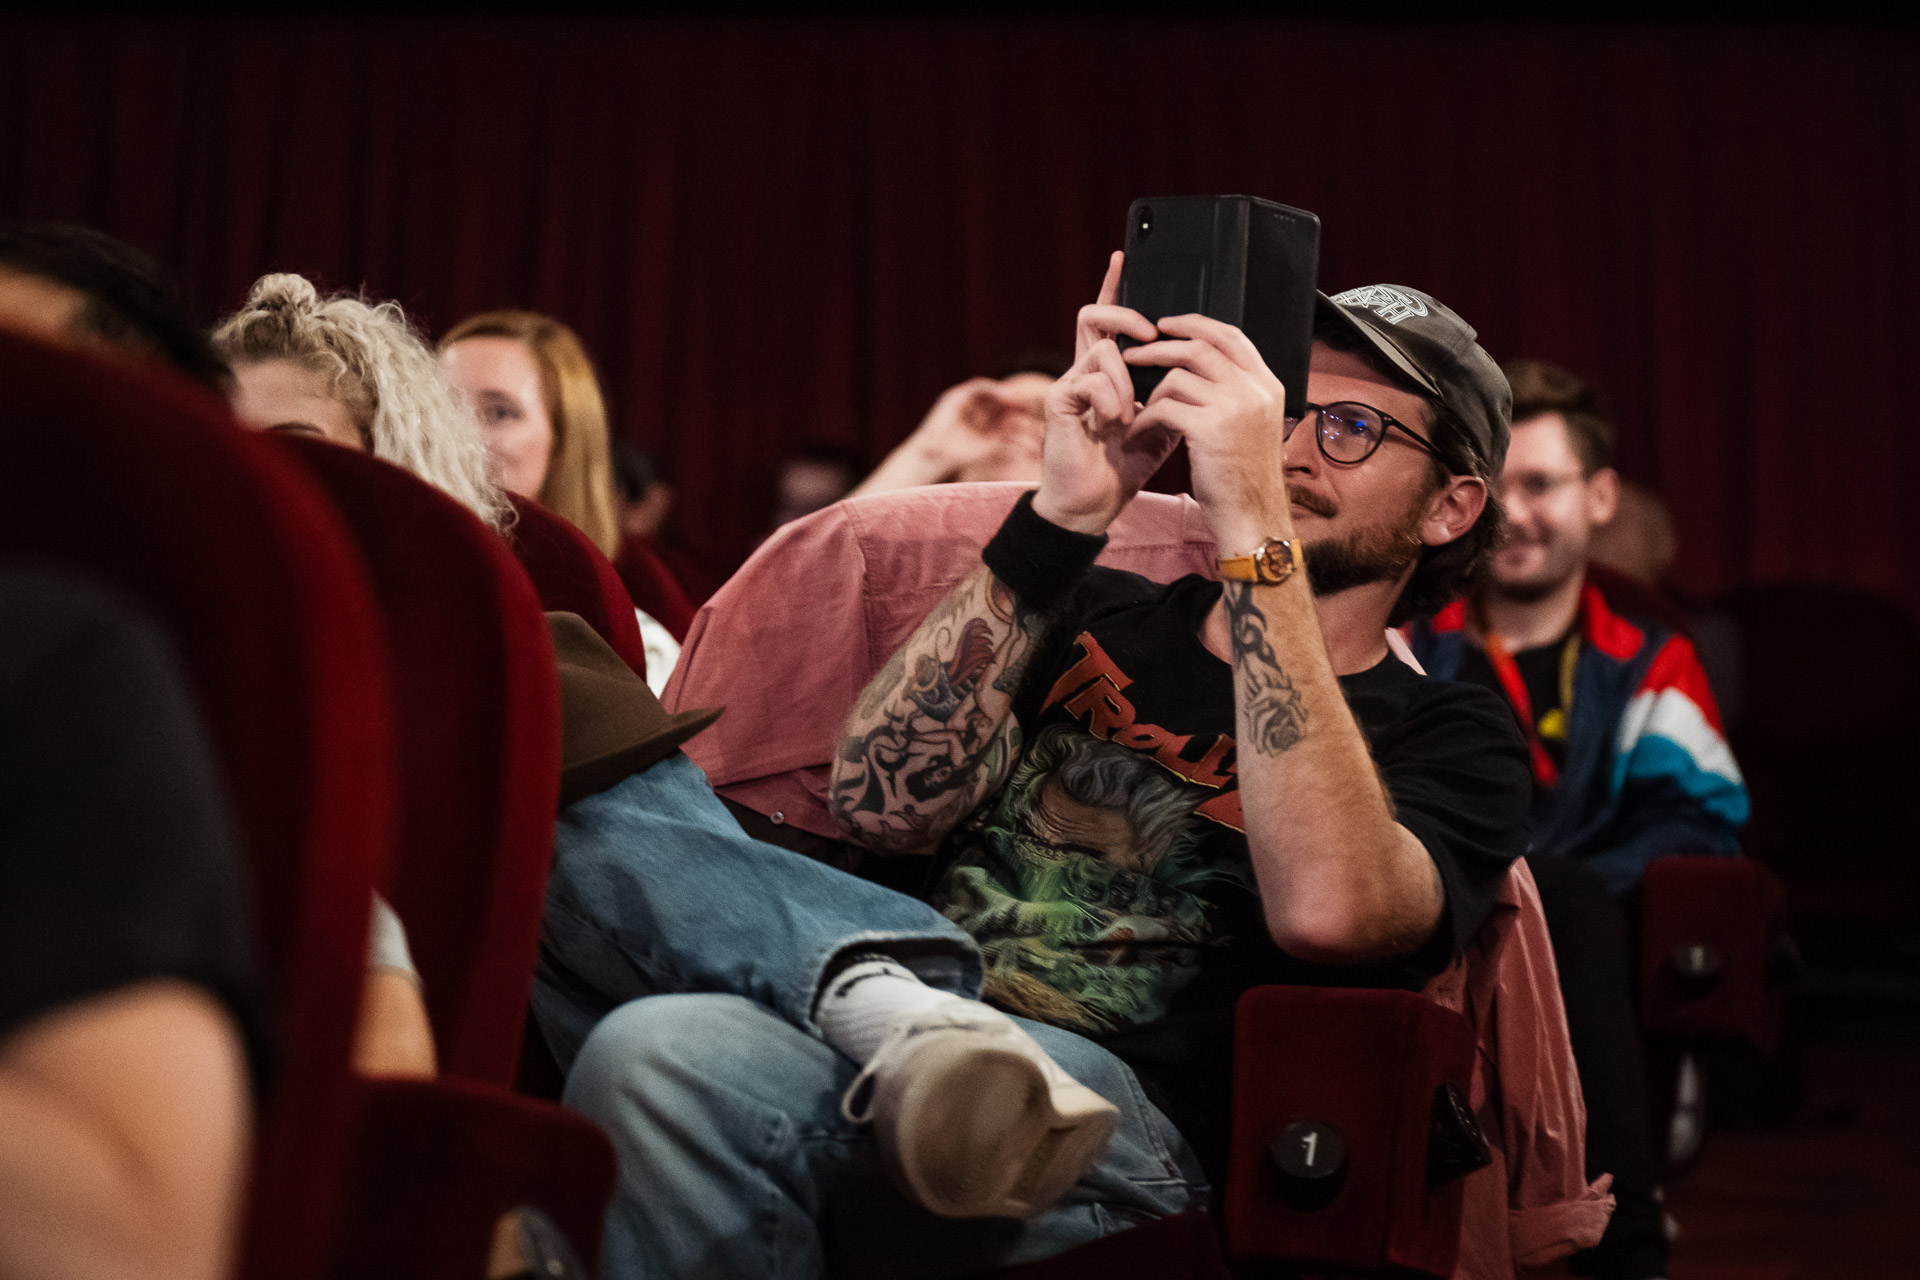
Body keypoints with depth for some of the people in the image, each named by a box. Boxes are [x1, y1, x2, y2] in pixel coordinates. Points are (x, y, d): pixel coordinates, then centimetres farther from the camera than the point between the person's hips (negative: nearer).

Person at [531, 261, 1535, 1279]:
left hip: (1126, 1118, -6)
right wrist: (1065, 515, 1)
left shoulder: (1448, 739, 13)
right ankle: (886, 993, -30)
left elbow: (1326, 909, -12)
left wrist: (1252, 520, -12)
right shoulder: (1096, 621, 26)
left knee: (673, 1063, -38)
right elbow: (882, 803, 8)